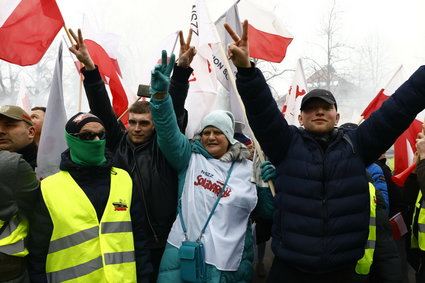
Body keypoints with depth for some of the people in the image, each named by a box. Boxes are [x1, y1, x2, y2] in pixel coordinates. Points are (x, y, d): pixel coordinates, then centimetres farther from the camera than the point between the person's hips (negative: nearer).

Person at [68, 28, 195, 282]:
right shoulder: (118, 142, 4)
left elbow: (174, 107, -12)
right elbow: (102, 109, -2)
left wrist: (182, 68, -23)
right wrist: (89, 67, -11)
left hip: (161, 241, -2)